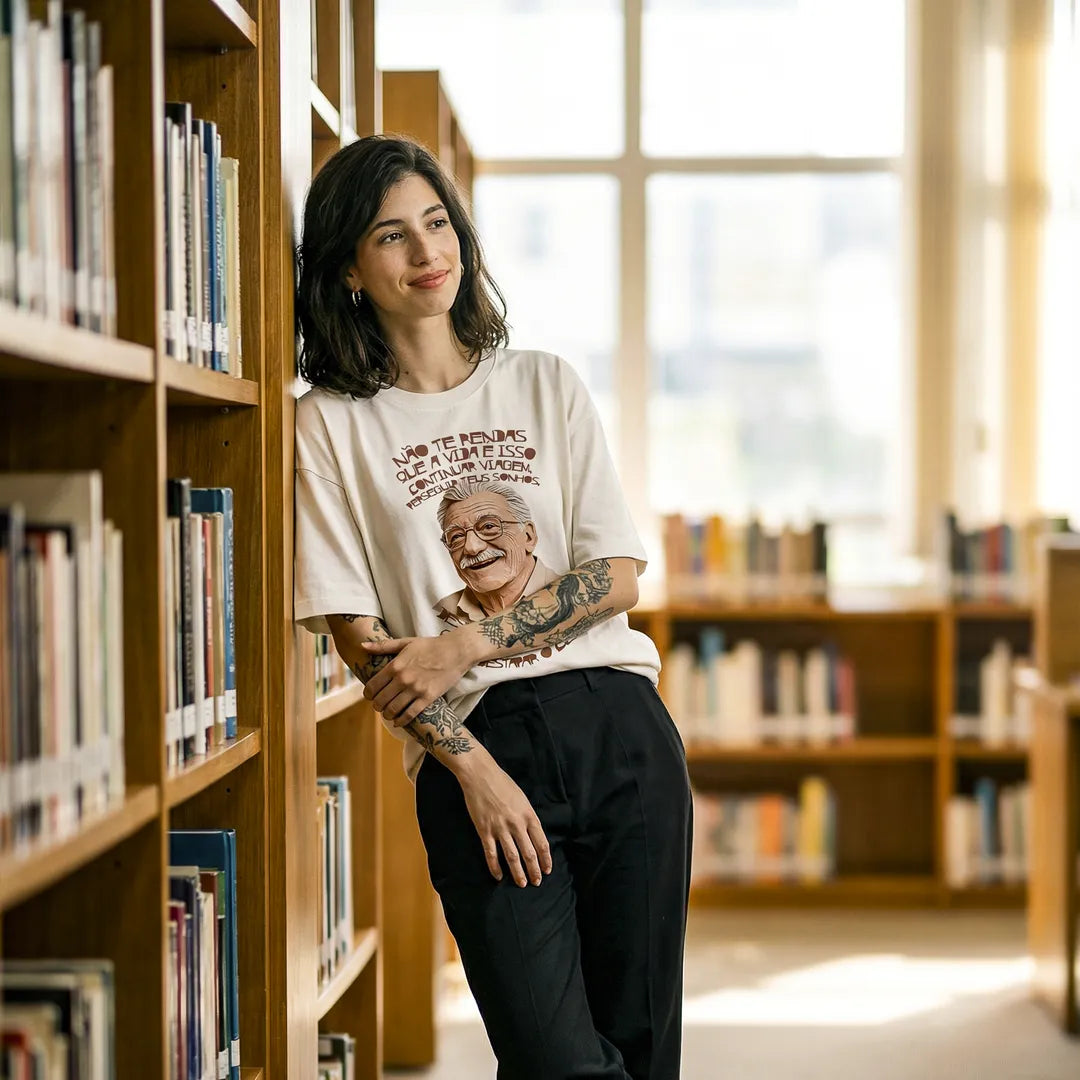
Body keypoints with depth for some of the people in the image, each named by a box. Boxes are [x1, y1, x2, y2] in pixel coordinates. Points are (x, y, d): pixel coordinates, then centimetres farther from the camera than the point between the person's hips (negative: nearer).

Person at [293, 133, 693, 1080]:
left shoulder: (547, 386, 11)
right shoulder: (334, 424, 4)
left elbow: (616, 577, 5)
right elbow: (360, 639, -2)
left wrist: (463, 644, -7)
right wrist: (472, 767, -11)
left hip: (619, 728, 3)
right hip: (468, 751, -2)